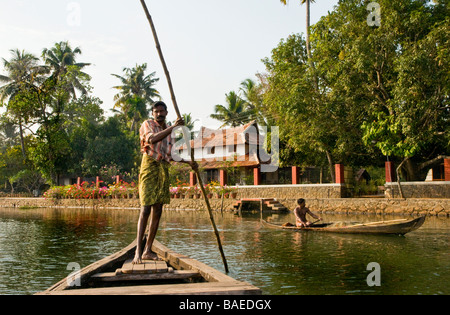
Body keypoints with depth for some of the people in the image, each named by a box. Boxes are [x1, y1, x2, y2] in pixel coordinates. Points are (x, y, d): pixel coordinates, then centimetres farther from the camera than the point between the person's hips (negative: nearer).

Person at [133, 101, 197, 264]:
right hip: (150, 165, -6)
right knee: (145, 209, -13)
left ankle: (148, 250, 9)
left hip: (163, 169, 6)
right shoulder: (147, 124, 2)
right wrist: (173, 127, -23)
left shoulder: (169, 131, 21)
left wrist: (188, 162, 22)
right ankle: (138, 251, -12)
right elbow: (152, 138, -20)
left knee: (158, 211, 3)